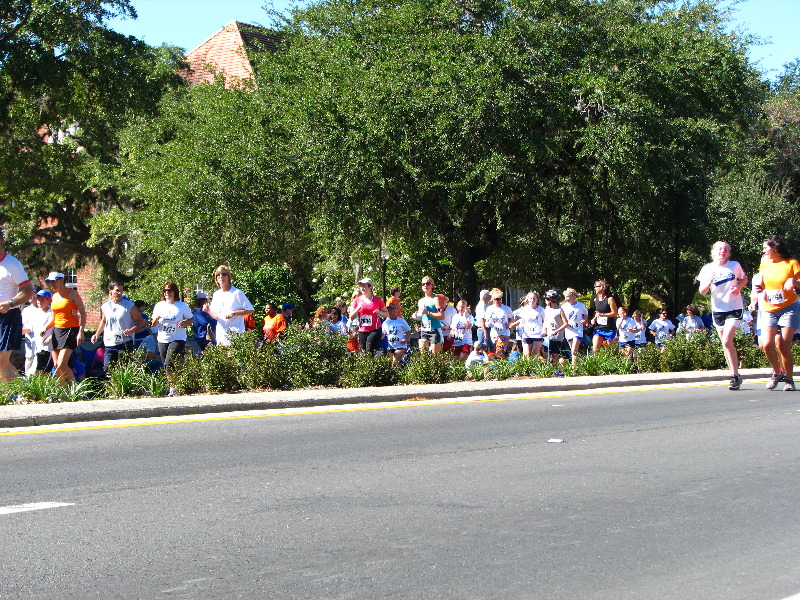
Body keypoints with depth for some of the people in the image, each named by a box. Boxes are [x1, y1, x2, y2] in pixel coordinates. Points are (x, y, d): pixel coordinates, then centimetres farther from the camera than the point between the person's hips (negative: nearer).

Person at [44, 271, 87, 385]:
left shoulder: (72, 293, -5)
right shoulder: (55, 296, 14)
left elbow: (83, 313, -7)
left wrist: (81, 331, -17)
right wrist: (45, 328, 6)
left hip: (71, 330, -7)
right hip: (57, 331, 7)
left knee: (62, 365, -17)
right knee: (56, 365, 3)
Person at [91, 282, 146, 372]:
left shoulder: (129, 306, -1)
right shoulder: (105, 306, 9)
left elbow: (140, 321, 1)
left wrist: (132, 330, -16)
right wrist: (97, 334, 16)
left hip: (125, 343, -3)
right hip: (109, 343, 3)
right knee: (107, 369, -4)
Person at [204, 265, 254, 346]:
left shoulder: (237, 293, -5)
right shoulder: (216, 294, 14)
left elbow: (250, 310, -5)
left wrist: (234, 313, -15)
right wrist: (208, 311, -2)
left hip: (235, 333, -6)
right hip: (220, 334, 6)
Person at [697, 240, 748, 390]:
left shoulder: (735, 265, -2)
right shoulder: (707, 269, 0)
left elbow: (744, 279, 14)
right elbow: (702, 292, 0)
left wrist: (738, 287, -7)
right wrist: (709, 282, -21)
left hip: (735, 308, -3)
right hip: (718, 309, 3)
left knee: (727, 341, -18)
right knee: (725, 344, 8)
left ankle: (735, 376, -11)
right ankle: (734, 375, 21)